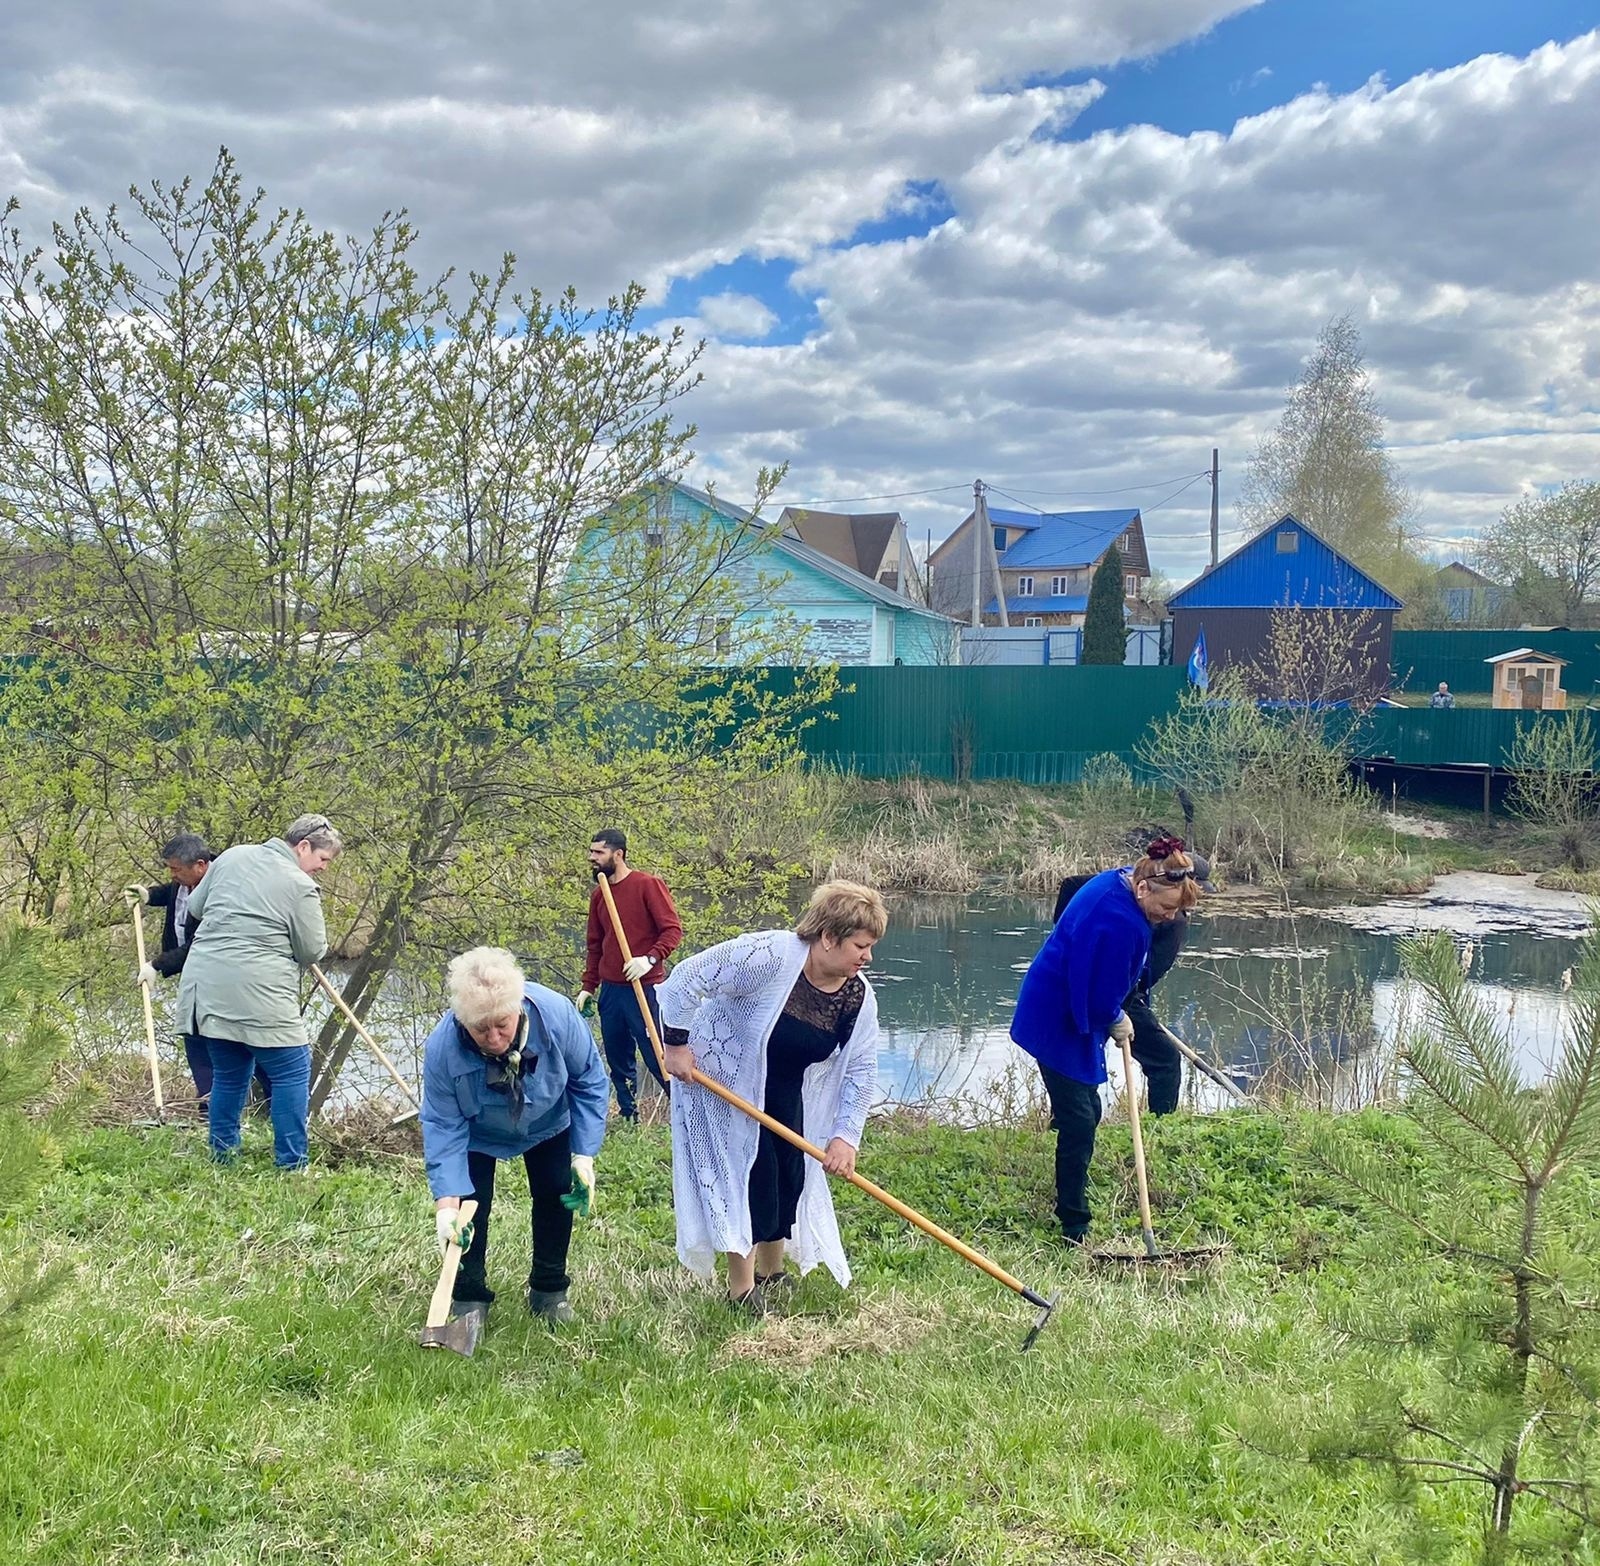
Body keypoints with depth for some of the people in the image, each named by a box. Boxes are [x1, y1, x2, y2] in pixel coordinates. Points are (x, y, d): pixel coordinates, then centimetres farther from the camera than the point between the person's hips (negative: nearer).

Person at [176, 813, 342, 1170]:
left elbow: (195, 907, 22)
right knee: (292, 1073, 3)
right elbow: (311, 952, -2)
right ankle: (291, 1164, 3)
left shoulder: (232, 856, 12)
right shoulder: (300, 886, -7)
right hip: (256, 995, -7)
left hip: (204, 988, 7)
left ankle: (222, 1154, 26)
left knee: (228, 1073, 20)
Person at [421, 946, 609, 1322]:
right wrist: (446, 1203, -34)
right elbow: (443, 1127, -26)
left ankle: (549, 1290, 23)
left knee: (557, 1194, 3)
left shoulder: (556, 1013, -37)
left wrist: (584, 1154, -20)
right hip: (477, 1134, -1)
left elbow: (589, 1081, -19)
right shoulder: (442, 1047, -38)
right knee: (468, 1210, -9)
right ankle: (469, 1299, 11)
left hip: (547, 1124, 1)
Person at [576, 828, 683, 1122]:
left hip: (644, 987, -7)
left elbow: (673, 929, -11)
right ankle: (629, 1116, 21)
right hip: (610, 989, 7)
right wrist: (588, 987, 15)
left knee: (657, 1055, -6)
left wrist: (650, 959, -24)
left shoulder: (648, 884, -8)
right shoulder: (598, 895, 12)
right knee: (617, 1059, 10)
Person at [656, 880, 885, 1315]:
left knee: (790, 1175, 7)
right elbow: (686, 980, -30)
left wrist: (846, 1135, -17)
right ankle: (741, 1289, -1)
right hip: (719, 1079, -7)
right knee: (745, 1173, -10)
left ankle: (771, 1273, 27)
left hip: (784, 1093, 7)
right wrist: (677, 1045, -24)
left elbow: (860, 1071, -8)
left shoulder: (859, 998, -12)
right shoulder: (768, 956, -33)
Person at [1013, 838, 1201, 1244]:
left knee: (1086, 1112, 23)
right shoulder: (1120, 921, -33)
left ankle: (1071, 1201, 45)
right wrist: (1116, 1022, -3)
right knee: (1078, 1122, -7)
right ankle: (1075, 1228, 1)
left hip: (1057, 1009, 10)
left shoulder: (1117, 881, -1)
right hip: (1059, 1024, -10)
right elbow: (1102, 997, -24)